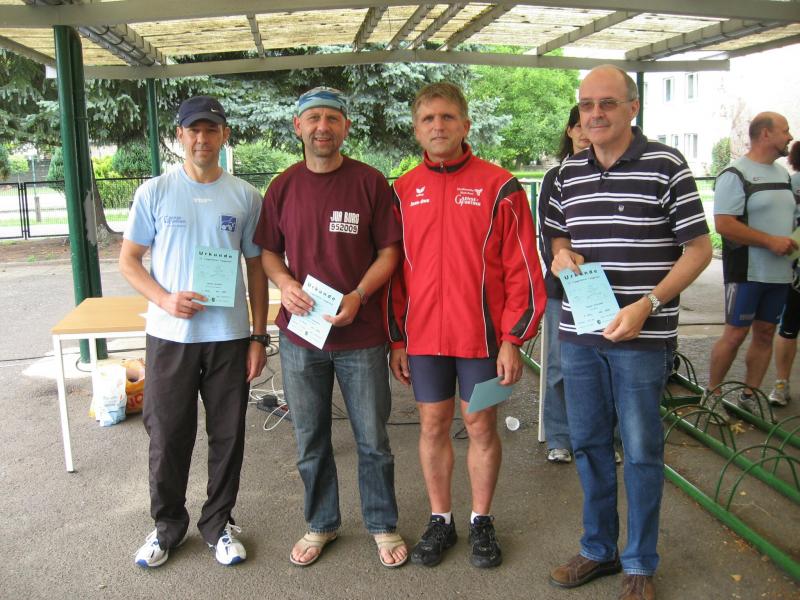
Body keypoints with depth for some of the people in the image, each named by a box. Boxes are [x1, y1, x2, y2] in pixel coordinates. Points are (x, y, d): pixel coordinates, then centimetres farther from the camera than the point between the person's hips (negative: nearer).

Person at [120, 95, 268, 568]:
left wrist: (259, 336, 2)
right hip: (170, 336, 0)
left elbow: (256, 268, 6)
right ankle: (168, 525, 30)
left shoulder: (245, 197, 3)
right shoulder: (155, 192, 0)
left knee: (228, 436, 9)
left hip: (230, 337, 1)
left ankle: (219, 523, 29)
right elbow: (129, 260, 3)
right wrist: (166, 299, -15)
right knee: (168, 436, 9)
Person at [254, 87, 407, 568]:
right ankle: (322, 524, 35)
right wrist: (284, 283, -11)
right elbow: (268, 251, 10)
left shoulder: (370, 182, -5)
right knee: (310, 439, 15)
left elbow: (389, 251, -3)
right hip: (300, 334, 3)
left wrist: (358, 297, -18)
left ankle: (383, 524, 31)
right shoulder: (283, 187, 3)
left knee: (372, 439, 10)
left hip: (361, 334, -2)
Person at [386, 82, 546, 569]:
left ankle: (482, 521, 28)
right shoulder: (403, 191, 6)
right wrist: (396, 339, 6)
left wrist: (513, 339, -9)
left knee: (482, 425, 9)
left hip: (482, 335, -2)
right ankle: (441, 520, 29)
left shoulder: (499, 186, -4)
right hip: (423, 336, 3)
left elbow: (522, 268, -5)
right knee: (433, 425, 11)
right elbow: (395, 268, 9)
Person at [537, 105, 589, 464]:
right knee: (560, 365, 2)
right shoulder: (555, 177, 9)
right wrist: (558, 269, -5)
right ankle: (558, 439, 16)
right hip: (561, 285, 0)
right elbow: (545, 233, 7)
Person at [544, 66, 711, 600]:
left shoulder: (665, 165, -6)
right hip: (578, 334, 5)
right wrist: (560, 255, -3)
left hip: (643, 336, -5)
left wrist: (647, 305, -17)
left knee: (641, 452, 6)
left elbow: (699, 248, -6)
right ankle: (599, 550, 33)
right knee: (588, 444, 14)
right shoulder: (569, 171, 9)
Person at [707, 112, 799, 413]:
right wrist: (770, 241, -19)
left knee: (765, 333, 9)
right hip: (747, 272, -7)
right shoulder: (735, 174, -10)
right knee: (735, 334, -4)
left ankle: (749, 396, 20)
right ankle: (712, 394, 10)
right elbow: (724, 225, -19)